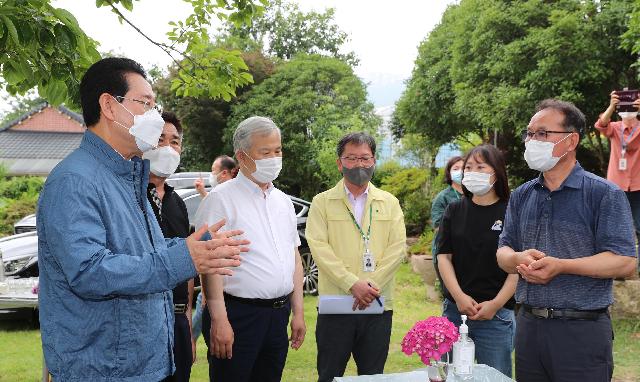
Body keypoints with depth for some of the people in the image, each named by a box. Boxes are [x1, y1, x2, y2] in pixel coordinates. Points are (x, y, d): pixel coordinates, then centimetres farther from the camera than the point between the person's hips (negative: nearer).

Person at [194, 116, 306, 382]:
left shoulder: (283, 201, 14)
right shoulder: (221, 198, -8)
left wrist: (298, 312, 13)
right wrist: (219, 320, -19)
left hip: (279, 313, 7)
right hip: (239, 315, -6)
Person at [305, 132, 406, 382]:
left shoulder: (389, 203, 10)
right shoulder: (322, 202, 4)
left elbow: (397, 248, 1)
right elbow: (319, 247, -8)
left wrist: (373, 285, -12)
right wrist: (352, 284, -17)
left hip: (378, 305, 2)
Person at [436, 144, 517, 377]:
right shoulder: (455, 210, 7)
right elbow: (444, 257, 4)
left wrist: (496, 304, -13)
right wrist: (459, 296, -9)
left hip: (496, 314, -3)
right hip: (455, 309, 3)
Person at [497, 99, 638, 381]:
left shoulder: (605, 194, -6)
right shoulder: (521, 196, 11)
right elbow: (503, 252, 12)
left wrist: (560, 266, -22)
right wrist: (520, 258, -12)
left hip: (582, 329, -5)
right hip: (528, 324, 5)